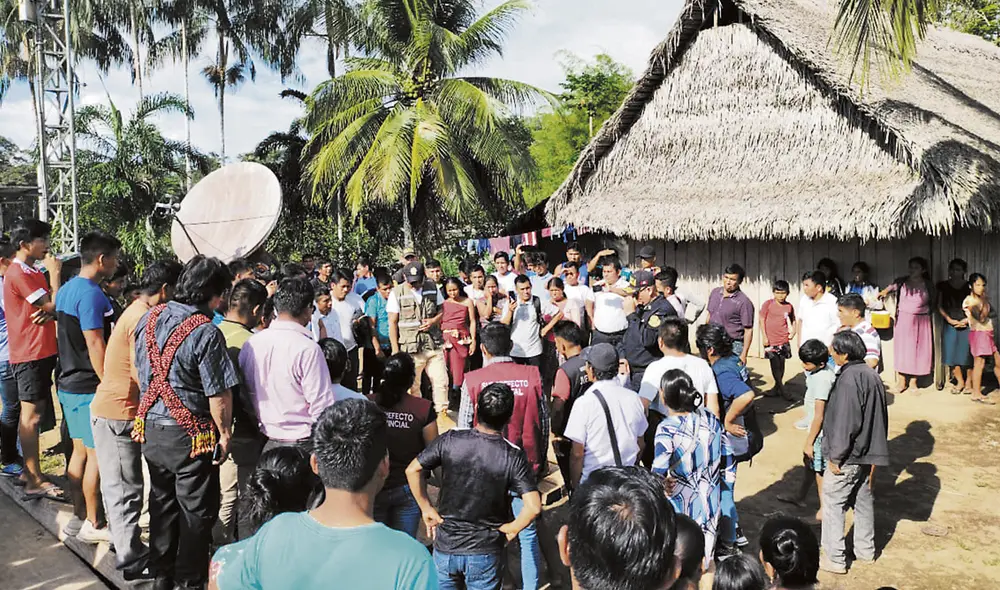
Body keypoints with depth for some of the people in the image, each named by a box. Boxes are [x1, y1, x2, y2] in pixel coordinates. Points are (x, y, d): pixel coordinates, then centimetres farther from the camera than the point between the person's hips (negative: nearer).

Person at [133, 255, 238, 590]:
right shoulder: (205, 333, -22)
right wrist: (225, 434, -7)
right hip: (190, 436, -7)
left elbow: (140, 373, 12)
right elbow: (219, 394, -20)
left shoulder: (149, 318, 0)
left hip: (151, 429, 7)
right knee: (197, 511, 10)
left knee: (162, 503, 21)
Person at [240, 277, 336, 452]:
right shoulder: (308, 349, -20)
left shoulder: (250, 344, -1)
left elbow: (246, 394, 9)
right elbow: (322, 408, -19)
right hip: (302, 443, -6)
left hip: (267, 442, 6)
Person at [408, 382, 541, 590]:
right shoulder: (513, 457, -17)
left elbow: (412, 470, -7)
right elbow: (533, 507, -23)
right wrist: (511, 528, -6)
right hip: (485, 553, -1)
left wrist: (426, 508, 3)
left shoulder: (450, 441, -13)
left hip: (445, 545, 2)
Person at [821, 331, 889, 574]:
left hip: (847, 456, -9)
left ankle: (834, 559, 8)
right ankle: (865, 550, 34)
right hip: (866, 453, 9)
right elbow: (879, 416, 13)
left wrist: (835, 456, -15)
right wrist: (873, 451, 20)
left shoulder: (849, 379, -24)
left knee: (833, 504, 1)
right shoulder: (871, 374, 5)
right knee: (863, 500, 20)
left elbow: (845, 423, -24)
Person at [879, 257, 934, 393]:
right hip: (904, 320, -1)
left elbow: (932, 303, 11)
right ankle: (901, 381, 9)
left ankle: (913, 381, 15)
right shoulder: (902, 282, 0)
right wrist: (884, 292, -36)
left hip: (921, 321, 1)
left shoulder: (928, 285, 3)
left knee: (918, 349, 4)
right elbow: (892, 287, -15)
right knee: (902, 349, 0)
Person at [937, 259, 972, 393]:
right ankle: (960, 382, 17)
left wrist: (967, 320, -10)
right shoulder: (943, 286, 6)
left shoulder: (969, 286, 1)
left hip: (967, 324, -2)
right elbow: (940, 306, 6)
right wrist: (949, 319, -5)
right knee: (951, 353, 2)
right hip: (950, 324, 2)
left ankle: (968, 382, 12)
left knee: (968, 353, -1)